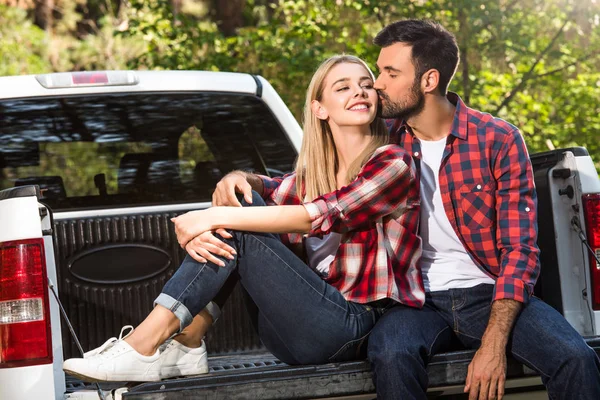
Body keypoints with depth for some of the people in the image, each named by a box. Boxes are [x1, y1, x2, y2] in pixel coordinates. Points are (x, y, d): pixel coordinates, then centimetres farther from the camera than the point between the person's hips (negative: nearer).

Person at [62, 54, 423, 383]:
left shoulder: (393, 163, -5)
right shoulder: (310, 175, 16)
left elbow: (315, 218, -18)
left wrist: (216, 218, -19)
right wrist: (201, 231, -20)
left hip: (353, 328, -6)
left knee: (237, 228, -17)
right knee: (241, 205, -6)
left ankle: (145, 346, -22)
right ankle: (184, 345, -14)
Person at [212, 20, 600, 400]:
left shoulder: (499, 140, -3)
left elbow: (519, 249, -7)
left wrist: (494, 343, -19)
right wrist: (246, 179, -5)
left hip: (491, 294, -1)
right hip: (419, 299, 1)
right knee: (391, 355, -34)